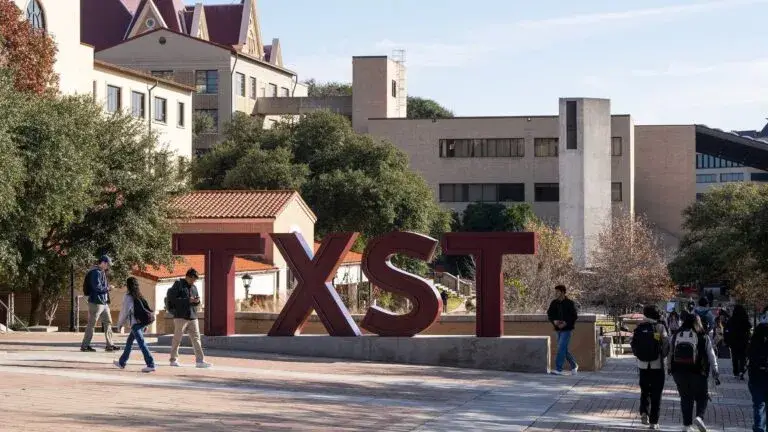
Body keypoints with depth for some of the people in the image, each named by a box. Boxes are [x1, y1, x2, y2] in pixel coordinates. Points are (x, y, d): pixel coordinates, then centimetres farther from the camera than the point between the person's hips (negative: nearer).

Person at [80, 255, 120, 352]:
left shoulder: (102, 272, 16)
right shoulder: (96, 272, -15)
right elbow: (97, 287, -22)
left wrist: (107, 288, 5)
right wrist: (108, 288, -10)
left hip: (103, 303, 10)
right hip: (96, 303, -10)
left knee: (108, 322, 10)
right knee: (91, 324, -4)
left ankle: (110, 345, 14)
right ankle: (84, 345, 3)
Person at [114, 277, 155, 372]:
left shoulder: (128, 297, -4)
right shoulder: (139, 296, 15)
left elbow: (124, 311, -3)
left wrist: (120, 323, 10)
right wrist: (145, 325, 19)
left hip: (135, 323, -8)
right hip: (142, 322, 8)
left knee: (141, 343, -13)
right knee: (129, 341, 21)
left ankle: (151, 364, -23)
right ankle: (122, 362, 33)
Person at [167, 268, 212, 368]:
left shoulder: (194, 287, 17)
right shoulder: (178, 285, -3)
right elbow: (172, 299, -12)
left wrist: (197, 301, -2)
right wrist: (188, 300, -18)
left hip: (193, 317, 6)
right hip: (181, 317, -6)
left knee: (196, 338, -1)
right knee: (177, 339, 1)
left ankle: (200, 360, -4)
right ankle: (173, 359, 10)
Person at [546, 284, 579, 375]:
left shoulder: (570, 303, -8)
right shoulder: (554, 303, 6)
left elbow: (575, 316, -10)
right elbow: (549, 314, 8)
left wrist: (566, 323, -21)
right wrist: (554, 321, -12)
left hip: (567, 329, -6)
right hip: (558, 329, 6)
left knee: (561, 348, -13)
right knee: (564, 350, 11)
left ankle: (558, 369, -13)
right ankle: (574, 366, 28)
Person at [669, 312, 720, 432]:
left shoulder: (676, 336, 5)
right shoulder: (703, 337, -4)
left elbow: (671, 353, 11)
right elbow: (711, 356, -2)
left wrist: (670, 369, 22)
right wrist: (715, 374, 3)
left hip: (678, 372, 3)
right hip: (697, 372, -3)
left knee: (685, 398, 13)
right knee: (702, 397, 12)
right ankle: (699, 417, -11)